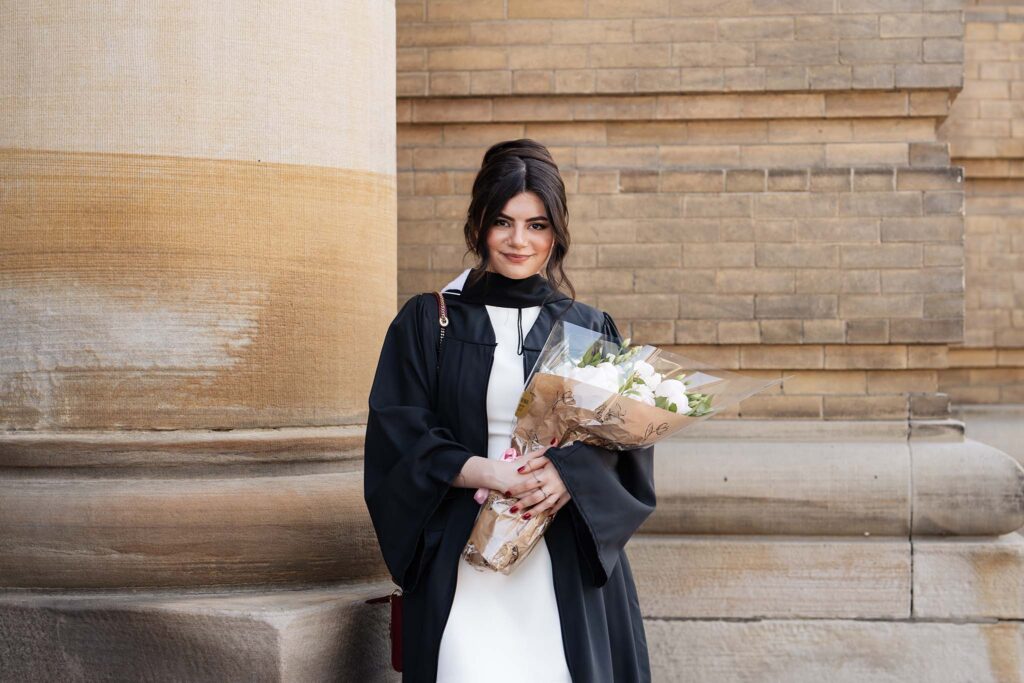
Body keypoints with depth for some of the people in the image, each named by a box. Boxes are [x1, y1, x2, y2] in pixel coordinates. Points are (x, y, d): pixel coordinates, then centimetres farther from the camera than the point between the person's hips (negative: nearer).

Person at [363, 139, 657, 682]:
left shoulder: (589, 330, 11)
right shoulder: (426, 322, 7)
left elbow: (626, 446, 4)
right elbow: (397, 435, -1)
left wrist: (569, 475, -17)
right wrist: (484, 473, -16)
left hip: (568, 565, 1)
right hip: (464, 556, -1)